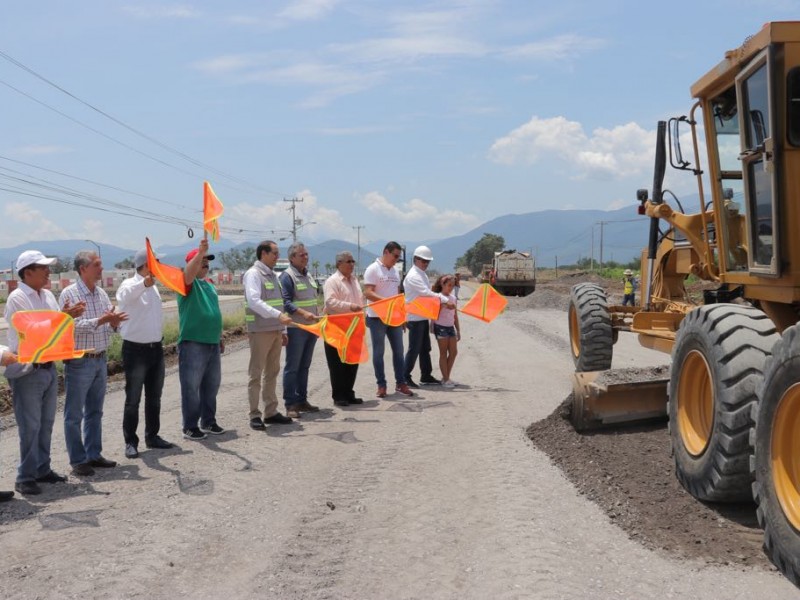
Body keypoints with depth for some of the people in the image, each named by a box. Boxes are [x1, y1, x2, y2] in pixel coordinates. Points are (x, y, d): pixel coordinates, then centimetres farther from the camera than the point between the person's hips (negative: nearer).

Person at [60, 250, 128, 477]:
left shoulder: (102, 293, 9)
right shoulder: (69, 294, -10)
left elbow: (110, 325, 11)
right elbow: (72, 325, -20)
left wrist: (114, 323, -12)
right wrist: (101, 320, -25)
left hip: (101, 359, 7)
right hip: (79, 362, -7)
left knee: (95, 411, 14)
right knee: (75, 414, 2)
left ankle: (94, 455, 23)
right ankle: (78, 461, 9)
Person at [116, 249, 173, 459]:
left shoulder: (153, 287, 13)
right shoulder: (130, 285, -12)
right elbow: (125, 295, -38)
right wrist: (144, 283, -57)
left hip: (156, 348, 8)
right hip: (135, 349, -7)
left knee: (154, 397, 14)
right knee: (133, 399, -1)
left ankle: (152, 436, 25)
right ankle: (130, 442, 6)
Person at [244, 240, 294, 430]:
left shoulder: (272, 275, 16)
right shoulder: (253, 274, -9)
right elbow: (254, 301, -24)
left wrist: (283, 329, 17)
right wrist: (278, 315, -32)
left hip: (275, 331, 8)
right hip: (260, 331, -8)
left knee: (272, 372, 12)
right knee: (256, 373, -1)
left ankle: (271, 412, 19)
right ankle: (255, 415, 3)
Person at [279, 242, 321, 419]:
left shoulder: (308, 275, 16)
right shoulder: (287, 276, -10)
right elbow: (286, 302, -19)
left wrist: (318, 315, 15)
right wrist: (303, 313, -30)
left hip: (311, 327, 8)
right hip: (296, 329, -8)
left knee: (304, 366, 13)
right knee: (292, 367, -4)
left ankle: (302, 400, 21)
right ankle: (290, 404, 0)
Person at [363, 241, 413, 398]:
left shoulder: (395, 271, 13)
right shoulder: (373, 269, -9)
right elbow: (368, 293, -17)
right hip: (377, 317, -6)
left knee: (398, 350, 8)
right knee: (378, 352, 2)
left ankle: (400, 383, 16)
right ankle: (381, 385, 9)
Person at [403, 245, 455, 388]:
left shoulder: (422, 275, 17)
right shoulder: (413, 276, -15)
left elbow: (429, 293, 16)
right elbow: (427, 293, -22)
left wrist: (445, 301, 1)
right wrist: (445, 301, -23)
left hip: (423, 317, 10)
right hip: (415, 318, -10)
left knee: (425, 348, 14)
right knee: (414, 349, -6)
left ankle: (426, 376, 21)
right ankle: (405, 377, 1)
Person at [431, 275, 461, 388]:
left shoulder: (454, 298, 11)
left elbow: (455, 316, 15)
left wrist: (458, 330, 15)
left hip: (450, 327, 7)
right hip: (441, 327, -7)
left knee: (453, 352, 5)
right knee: (443, 353, -1)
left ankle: (447, 377, 16)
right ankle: (445, 379, 4)